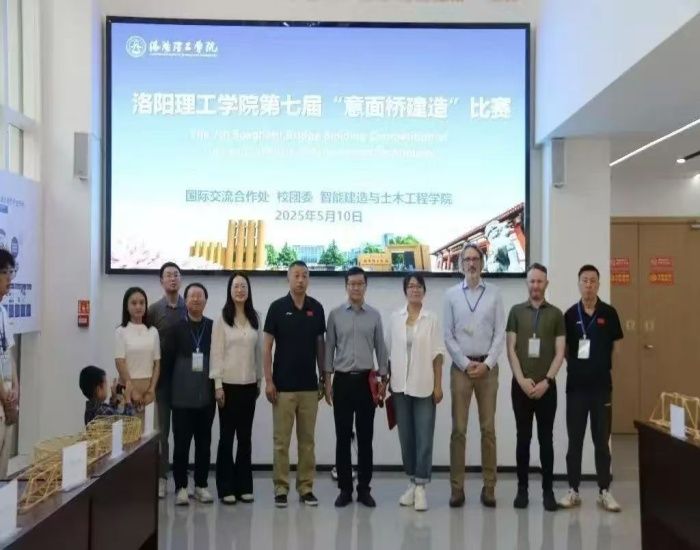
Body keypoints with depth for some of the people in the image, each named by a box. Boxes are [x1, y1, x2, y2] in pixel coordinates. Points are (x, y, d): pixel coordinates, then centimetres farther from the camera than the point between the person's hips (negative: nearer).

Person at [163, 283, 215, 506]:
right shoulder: (175, 329, 2)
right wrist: (172, 385, -3)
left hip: (207, 395, 1)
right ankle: (181, 487, 12)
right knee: (181, 443, 2)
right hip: (182, 396, -1)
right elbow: (167, 360, 0)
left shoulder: (214, 328, 4)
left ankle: (201, 485, 19)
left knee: (204, 443, 8)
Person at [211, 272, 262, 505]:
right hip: (229, 384, -3)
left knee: (245, 436, 8)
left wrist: (260, 379, 9)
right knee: (227, 435, 3)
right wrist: (217, 385, -10)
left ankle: (244, 486, 18)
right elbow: (216, 353, -6)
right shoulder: (222, 319, -3)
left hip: (249, 384, 3)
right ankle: (226, 488, 11)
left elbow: (259, 350, 10)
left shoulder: (255, 318, 7)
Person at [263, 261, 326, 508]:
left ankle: (306, 488, 17)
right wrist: (268, 380, -10)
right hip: (283, 385, -3)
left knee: (307, 439, 8)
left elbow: (320, 345, 10)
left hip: (309, 385, 3)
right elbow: (267, 346, -4)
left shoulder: (316, 308, 5)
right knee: (281, 440, 3)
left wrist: (323, 377, 6)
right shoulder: (277, 307, -4)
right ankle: (281, 488, 12)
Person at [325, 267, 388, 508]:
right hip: (342, 380, 0)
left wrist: (384, 380, 2)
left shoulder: (374, 315, 4)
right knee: (343, 437, 4)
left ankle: (364, 489, 14)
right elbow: (329, 349, 4)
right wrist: (328, 381, -1)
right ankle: (345, 489, 13)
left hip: (366, 381, 0)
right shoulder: (335, 314, 2)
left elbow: (380, 349, 6)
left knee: (365, 438, 5)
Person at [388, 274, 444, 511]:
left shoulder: (431, 318, -1)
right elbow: (389, 352, 8)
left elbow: (437, 354, -2)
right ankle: (412, 483, 20)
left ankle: (421, 486, 3)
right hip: (400, 385, 2)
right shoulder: (395, 318, 6)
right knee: (406, 437, 9)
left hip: (424, 386, -2)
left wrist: (438, 385, -6)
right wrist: (386, 381, 6)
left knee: (424, 437, -2)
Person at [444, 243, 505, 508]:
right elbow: (448, 335, 1)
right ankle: (457, 487, 8)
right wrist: (466, 364, -6)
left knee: (488, 428, 5)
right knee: (458, 429, 1)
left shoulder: (494, 293, 2)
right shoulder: (451, 294, 3)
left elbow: (500, 333, 0)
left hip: (488, 367, 0)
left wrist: (487, 364, -8)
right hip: (461, 367, 0)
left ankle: (489, 487, 13)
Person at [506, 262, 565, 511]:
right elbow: (511, 349, 0)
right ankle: (522, 489, 14)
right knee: (523, 438, 6)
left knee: (546, 439, 5)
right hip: (521, 385, 0)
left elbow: (560, 353, 0)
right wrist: (522, 380, -9)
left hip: (546, 386, 0)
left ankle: (547, 490, 13)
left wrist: (546, 381, -10)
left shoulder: (556, 314, 4)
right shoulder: (516, 311, 5)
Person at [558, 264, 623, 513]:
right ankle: (573, 490, 14)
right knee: (574, 440, 6)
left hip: (601, 385, 0)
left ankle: (604, 491, 15)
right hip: (576, 385, 1)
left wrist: (603, 366, 3)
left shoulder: (609, 313, 0)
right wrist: (575, 365, -1)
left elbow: (616, 346, 6)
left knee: (602, 440, 6)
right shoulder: (570, 314, 2)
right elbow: (564, 348, 8)